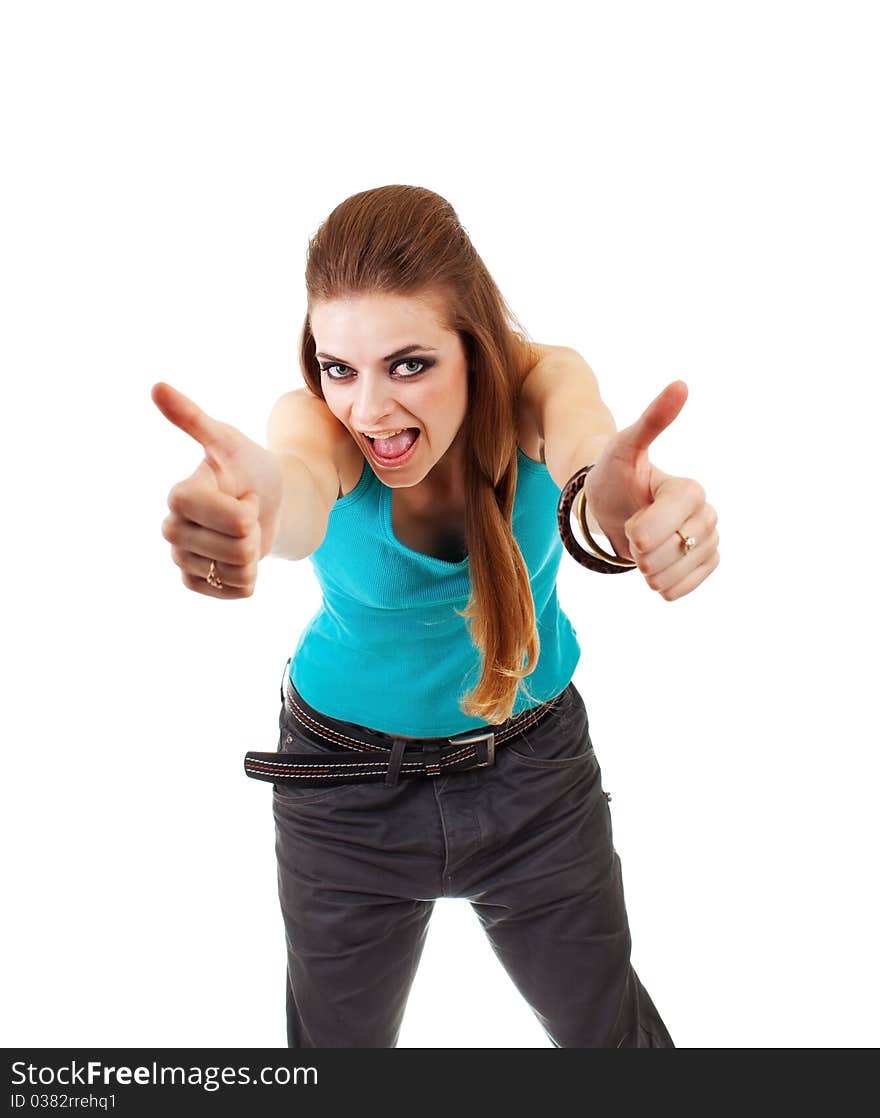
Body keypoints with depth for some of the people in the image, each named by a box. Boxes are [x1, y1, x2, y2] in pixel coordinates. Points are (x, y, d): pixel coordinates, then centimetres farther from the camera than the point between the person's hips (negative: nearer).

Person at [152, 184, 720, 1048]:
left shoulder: (537, 384, -21)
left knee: (607, 1024, 18)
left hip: (534, 762, 1)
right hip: (346, 781, 0)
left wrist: (615, 501, -69)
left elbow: (584, 442, -44)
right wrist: (260, 500, -72)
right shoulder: (317, 417, -23)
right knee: (339, 1033, 21)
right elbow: (302, 495, -47)